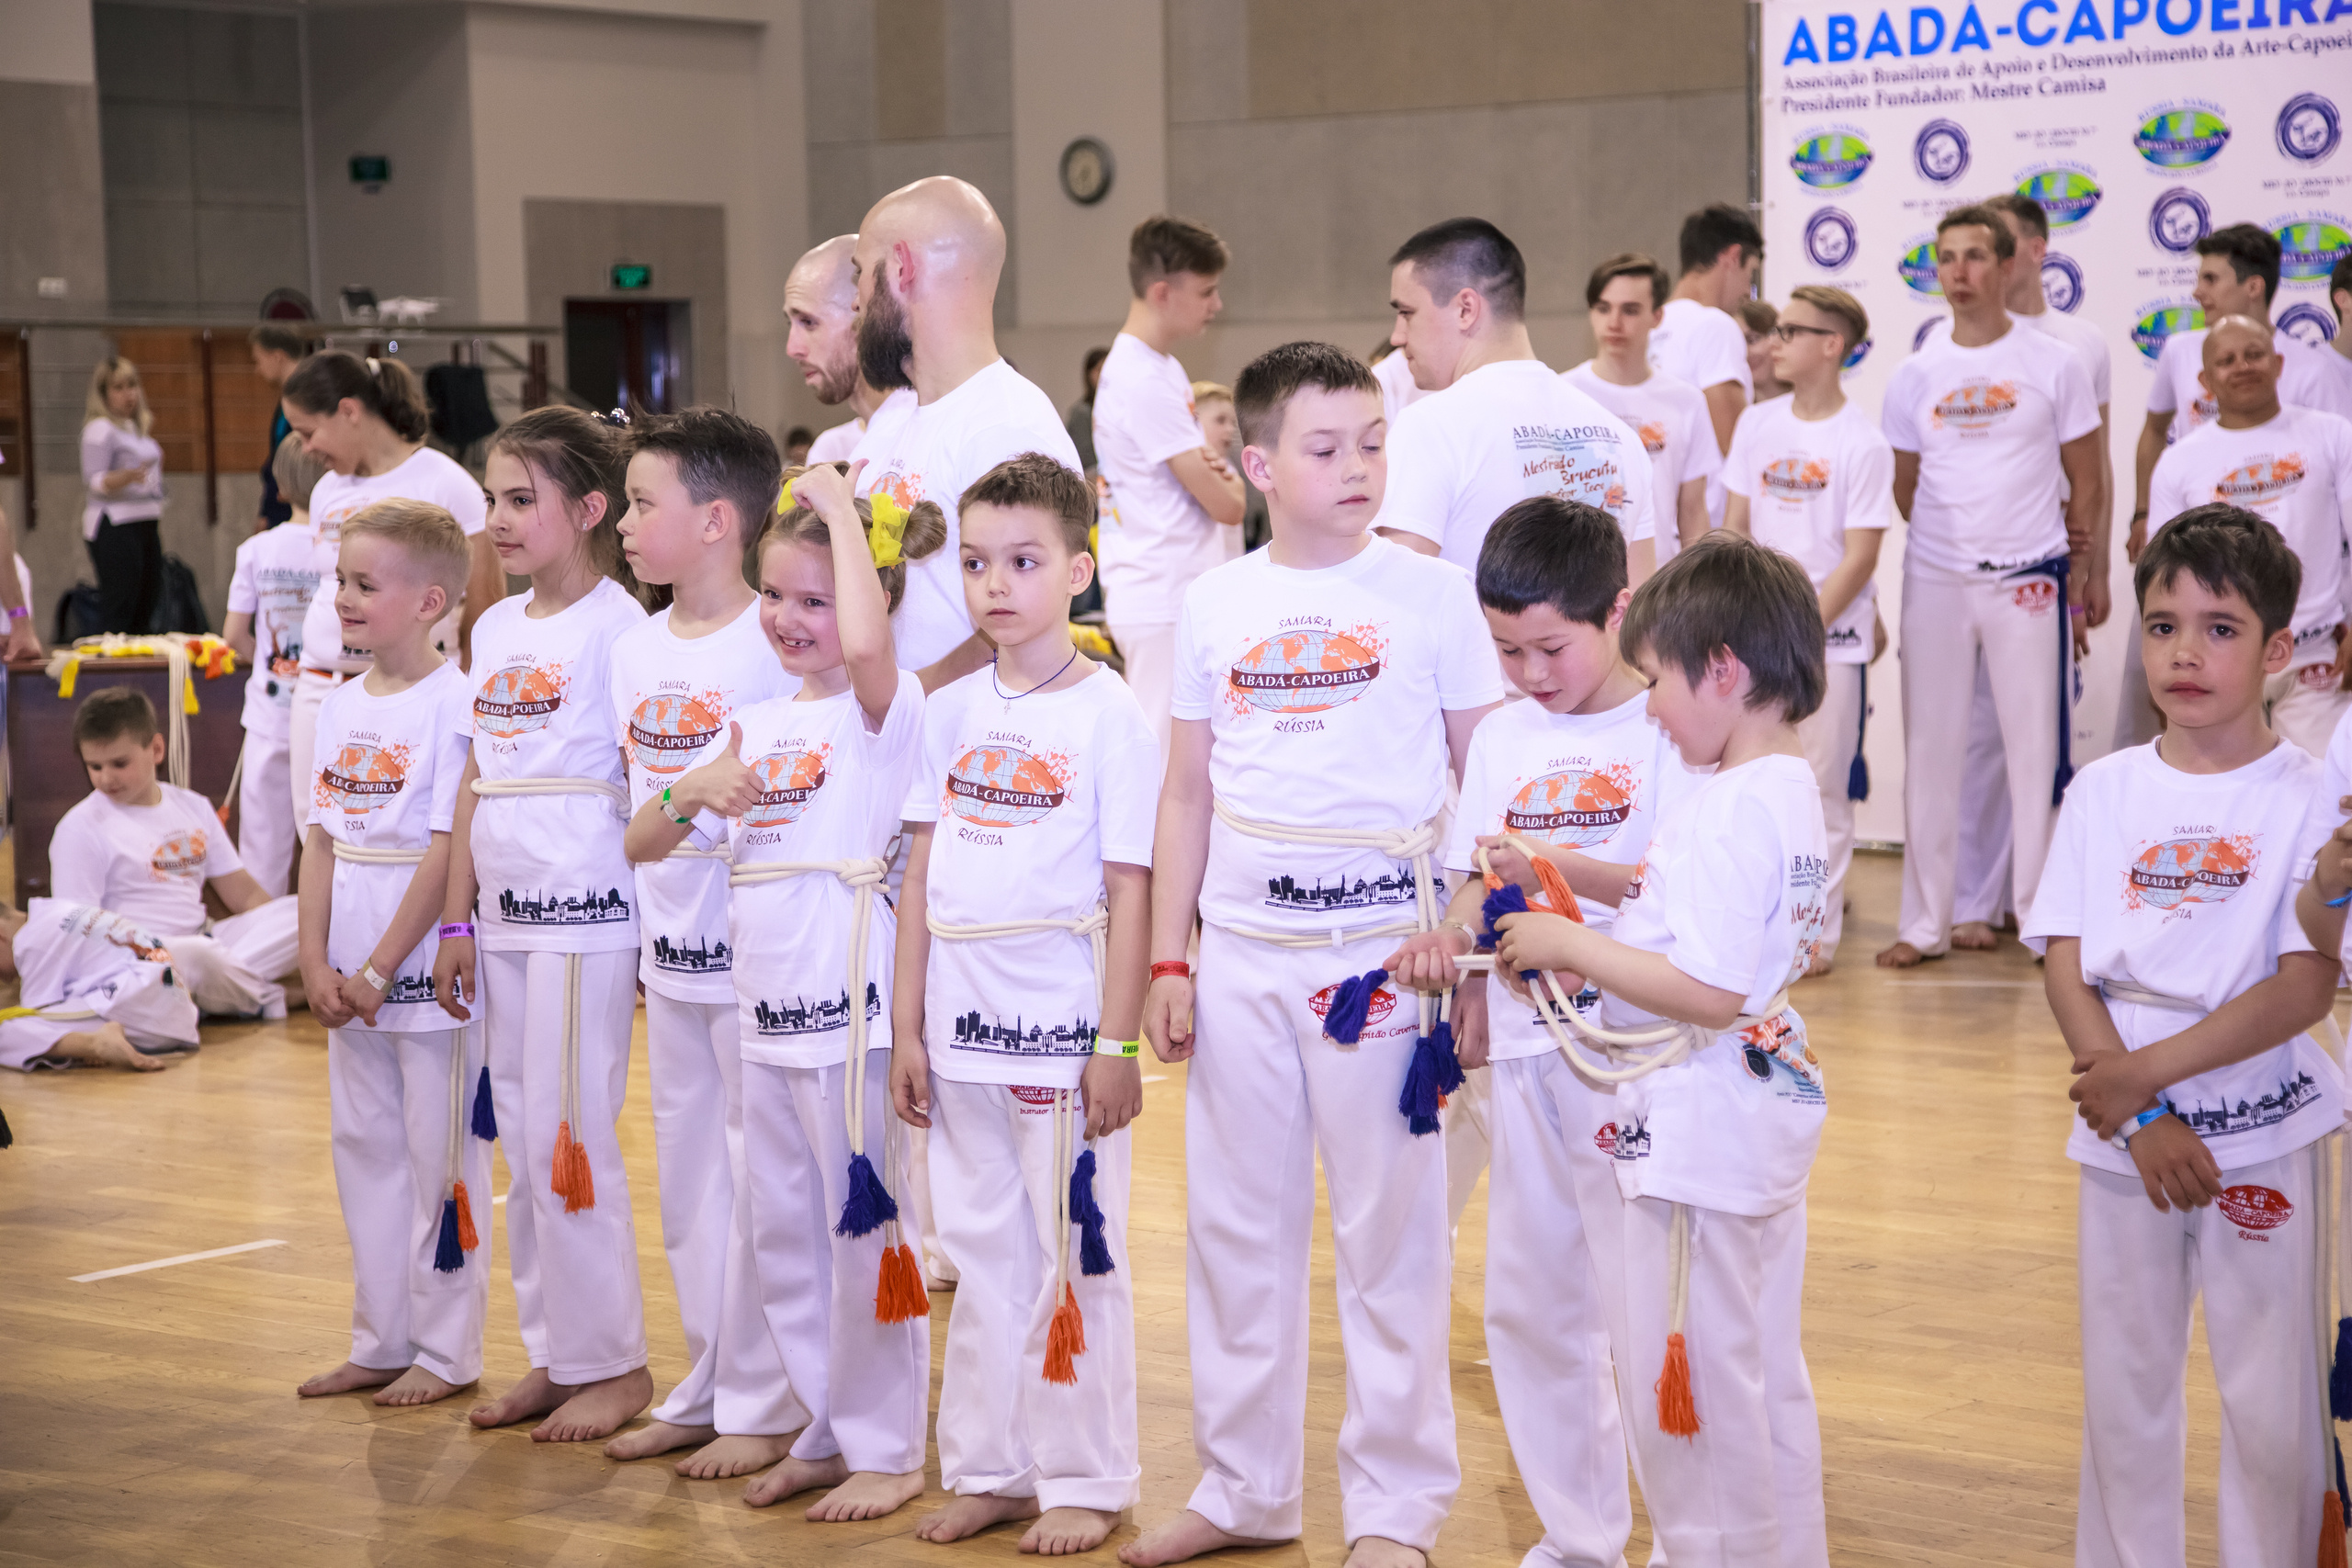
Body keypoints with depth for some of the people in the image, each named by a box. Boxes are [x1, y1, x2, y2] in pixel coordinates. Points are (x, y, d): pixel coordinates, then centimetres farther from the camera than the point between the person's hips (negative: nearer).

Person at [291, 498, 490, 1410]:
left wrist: (380, 971, -15)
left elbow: (449, 850, -16)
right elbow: (322, 841, 10)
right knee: (365, 1149, 13)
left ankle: (446, 1352, 10)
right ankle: (381, 1343, 23)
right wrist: (316, 962, 0)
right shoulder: (343, 706, 10)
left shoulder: (454, 703, -13)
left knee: (439, 1157, 1)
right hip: (350, 979, 7)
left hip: (429, 971, -7)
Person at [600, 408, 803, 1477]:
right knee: (686, 1180, 14)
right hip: (669, 948, 7)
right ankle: (705, 1387, 26)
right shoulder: (635, 650, 8)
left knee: (757, 1180, 0)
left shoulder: (775, 647, -12)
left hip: (757, 955, -7)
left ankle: (763, 1406, 10)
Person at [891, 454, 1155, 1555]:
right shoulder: (952, 712, 8)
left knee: (1075, 1255, 4)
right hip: (963, 1029, 5)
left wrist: (1118, 1044, -11)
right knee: (984, 1255, 12)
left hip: (1063, 1031, -5)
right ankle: (988, 1467, 22)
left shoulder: (1109, 714, -7)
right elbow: (921, 876, 10)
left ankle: (1084, 1480, 14)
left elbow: (1132, 889, -8)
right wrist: (906, 1027, 7)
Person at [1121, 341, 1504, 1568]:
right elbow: (1187, 795, 10)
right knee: (1237, 1227, 11)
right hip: (1240, 950, 3)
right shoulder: (1217, 606, 5)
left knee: (1390, 1232, 2)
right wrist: (1167, 961, 6)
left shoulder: (1430, 594, -3)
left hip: (1380, 947, -3)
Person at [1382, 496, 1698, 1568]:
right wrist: (1454, 954, -6)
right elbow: (1475, 881, 13)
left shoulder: (1666, 732, -8)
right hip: (1525, 1049, 7)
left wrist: (1557, 867, -29)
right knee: (1529, 1303, 12)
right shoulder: (1503, 737, 11)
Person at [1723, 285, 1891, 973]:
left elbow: (1860, 557, -9)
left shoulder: (1863, 444, -8)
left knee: (1823, 786, 0)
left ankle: (1818, 932, 6)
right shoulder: (1757, 424, 7)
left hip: (1830, 636, -4)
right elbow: (1734, 528, 10)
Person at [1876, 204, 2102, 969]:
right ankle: (1925, 923, 11)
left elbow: (2084, 479, 4)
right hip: (1934, 582, 2)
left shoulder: (2053, 364, -1)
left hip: (2027, 581, -2)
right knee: (1929, 747, 4)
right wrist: (1947, 545, 7)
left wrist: (2082, 576, 6)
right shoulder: (1915, 375, 5)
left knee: (2035, 747, 1)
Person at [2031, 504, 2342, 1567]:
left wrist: (2149, 1071, -17)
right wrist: (2140, 1117, -11)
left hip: (2261, 1136, -3)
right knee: (2123, 1389, 11)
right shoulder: (2105, 792, 2)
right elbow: (2065, 964, -1)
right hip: (2122, 1133, 3)